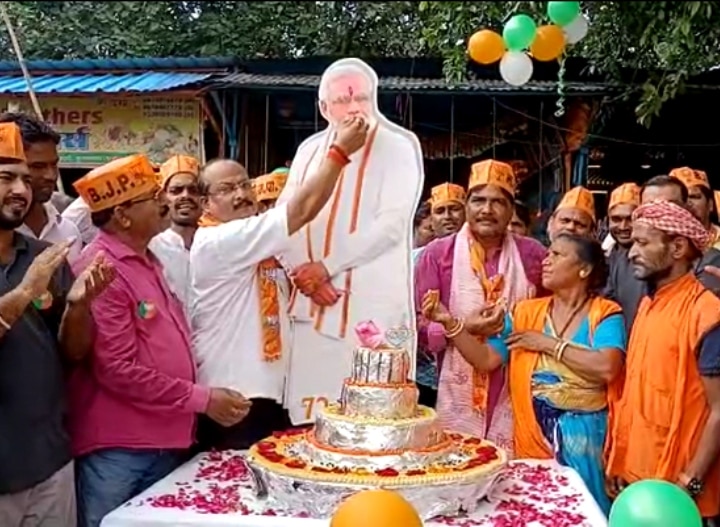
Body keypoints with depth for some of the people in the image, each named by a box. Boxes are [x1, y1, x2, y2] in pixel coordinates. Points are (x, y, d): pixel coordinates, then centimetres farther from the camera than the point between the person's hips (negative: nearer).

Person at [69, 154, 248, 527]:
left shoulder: (147, 261, 12)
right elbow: (119, 371, -21)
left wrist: (208, 395, 13)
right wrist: (202, 399, -16)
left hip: (164, 443, 9)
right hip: (117, 450, -9)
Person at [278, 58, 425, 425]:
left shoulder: (399, 145, 0)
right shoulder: (310, 149, 16)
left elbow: (392, 224, -11)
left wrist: (326, 266, -12)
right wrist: (300, 270, -8)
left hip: (373, 306, -5)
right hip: (313, 303, 5)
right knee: (312, 415, 6)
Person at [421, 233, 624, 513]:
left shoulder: (605, 314, -5)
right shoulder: (526, 312, 7)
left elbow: (607, 368, -22)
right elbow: (485, 360, 0)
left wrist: (549, 344, -14)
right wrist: (450, 322, -12)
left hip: (584, 433, -3)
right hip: (533, 434, 3)